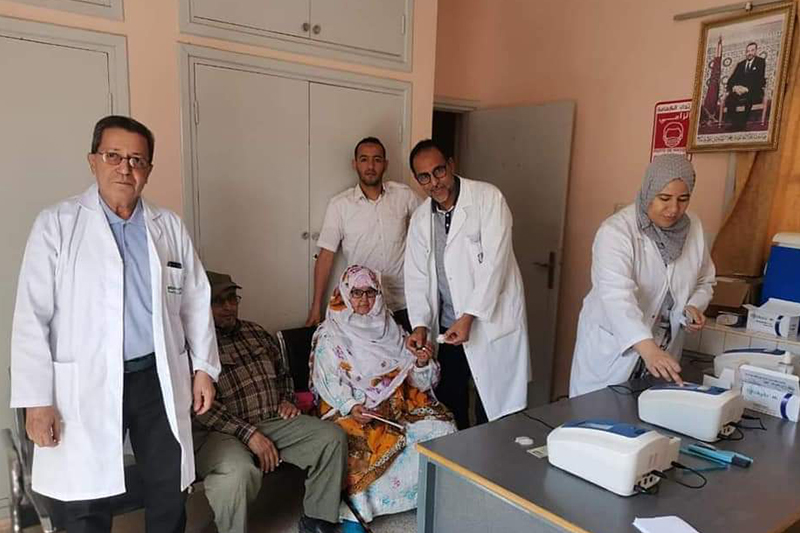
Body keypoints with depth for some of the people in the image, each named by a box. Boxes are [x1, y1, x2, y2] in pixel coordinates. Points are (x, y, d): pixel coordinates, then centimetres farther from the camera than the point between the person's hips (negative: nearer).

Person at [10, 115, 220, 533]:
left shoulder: (169, 226, 4)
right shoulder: (56, 224, -4)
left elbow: (196, 301, 9)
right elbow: (32, 317, -6)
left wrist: (204, 367, 6)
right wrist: (36, 400, -8)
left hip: (159, 379, 3)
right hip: (86, 385, -2)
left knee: (169, 497, 15)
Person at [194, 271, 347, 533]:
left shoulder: (255, 332, 17)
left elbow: (283, 373, 29)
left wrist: (287, 401, 9)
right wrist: (249, 434, -20)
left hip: (275, 421, 6)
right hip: (221, 431, -6)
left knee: (332, 437, -11)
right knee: (239, 471, -38)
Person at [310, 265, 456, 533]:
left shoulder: (391, 330, 12)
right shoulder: (330, 335, 2)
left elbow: (420, 381, 10)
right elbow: (327, 381, -7)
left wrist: (421, 363, -13)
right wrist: (352, 407, -23)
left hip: (399, 404, 4)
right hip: (351, 409, -3)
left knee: (441, 427, -18)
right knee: (359, 445, -34)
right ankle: (351, 509, -13)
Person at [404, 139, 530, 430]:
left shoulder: (487, 198, -10)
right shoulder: (420, 219, 7)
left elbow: (495, 261, -16)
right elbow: (417, 276, 7)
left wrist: (468, 317, -20)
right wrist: (420, 325, -7)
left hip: (493, 321, -5)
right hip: (447, 327, 5)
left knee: (495, 413, 1)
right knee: (448, 408, 13)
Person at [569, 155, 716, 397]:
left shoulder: (694, 228, -1)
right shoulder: (616, 231, -20)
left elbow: (704, 281, 14)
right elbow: (617, 296, -34)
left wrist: (695, 306, -8)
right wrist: (648, 349, -46)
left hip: (662, 352, 5)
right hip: (611, 351, -5)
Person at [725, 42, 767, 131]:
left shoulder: (761, 62, 12)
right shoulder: (740, 64, 25)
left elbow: (760, 80, -2)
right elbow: (731, 80, 13)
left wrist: (747, 88, -18)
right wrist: (734, 87, -11)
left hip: (754, 92, -3)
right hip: (738, 91, 3)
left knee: (747, 98, -40)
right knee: (729, 98, -32)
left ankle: (742, 123, -33)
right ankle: (735, 123, -29)